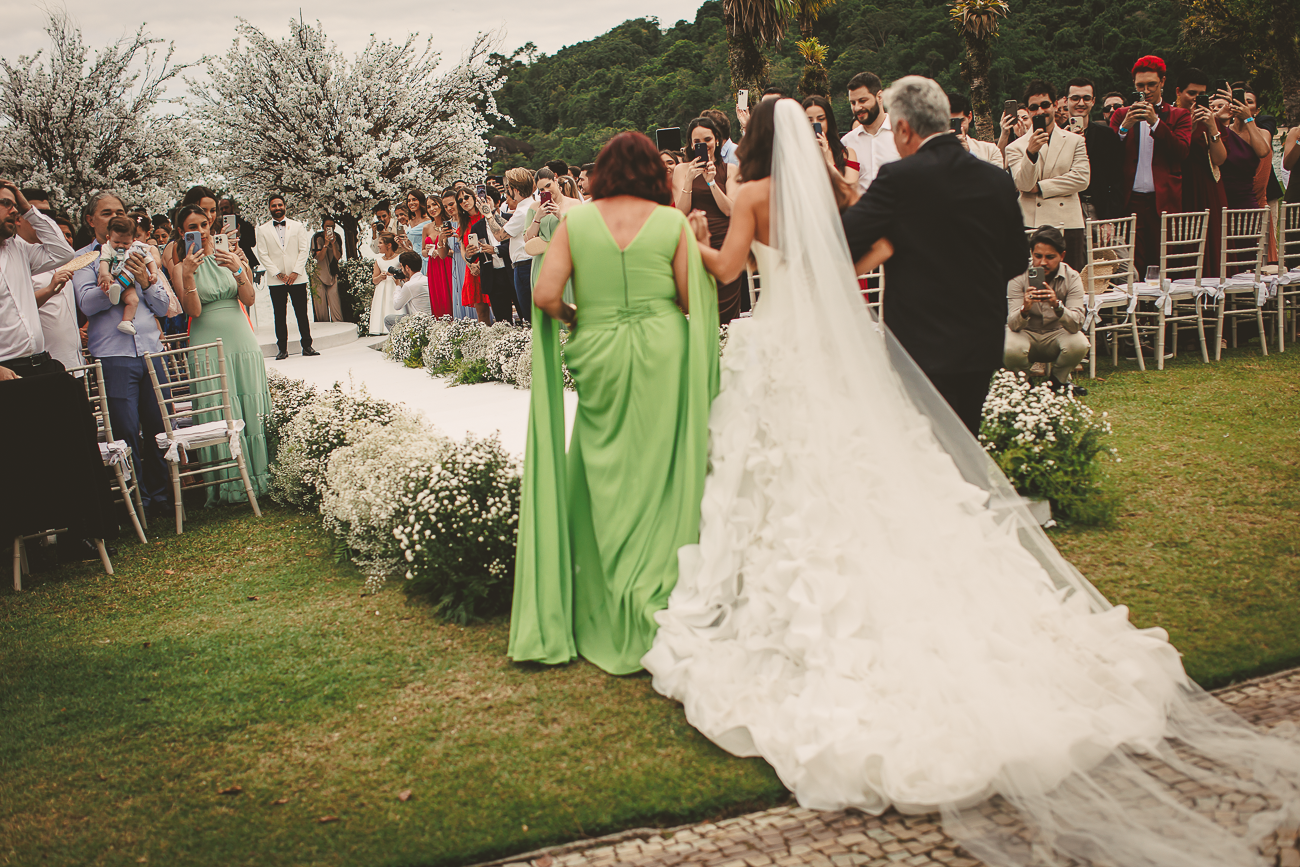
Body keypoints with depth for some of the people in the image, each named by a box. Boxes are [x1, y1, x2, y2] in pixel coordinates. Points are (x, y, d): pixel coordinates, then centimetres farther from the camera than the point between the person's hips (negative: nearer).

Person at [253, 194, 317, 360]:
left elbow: (304, 250, 3)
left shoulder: (298, 226, 9)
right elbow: (262, 255, 1)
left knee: (302, 313, 1)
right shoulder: (262, 230, 7)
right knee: (280, 315, 1)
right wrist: (278, 274, -9)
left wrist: (295, 272, -8)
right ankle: (282, 349, 5)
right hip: (275, 280, 0)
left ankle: (307, 346, 7)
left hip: (297, 278, 0)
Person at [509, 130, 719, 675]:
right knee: (661, 480, 7)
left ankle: (607, 619, 20)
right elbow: (693, 300, -2)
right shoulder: (672, 221, 0)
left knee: (603, 485, 11)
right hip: (664, 359, -1)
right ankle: (655, 608, 12)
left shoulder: (575, 221, 1)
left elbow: (545, 294, -6)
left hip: (600, 360, 1)